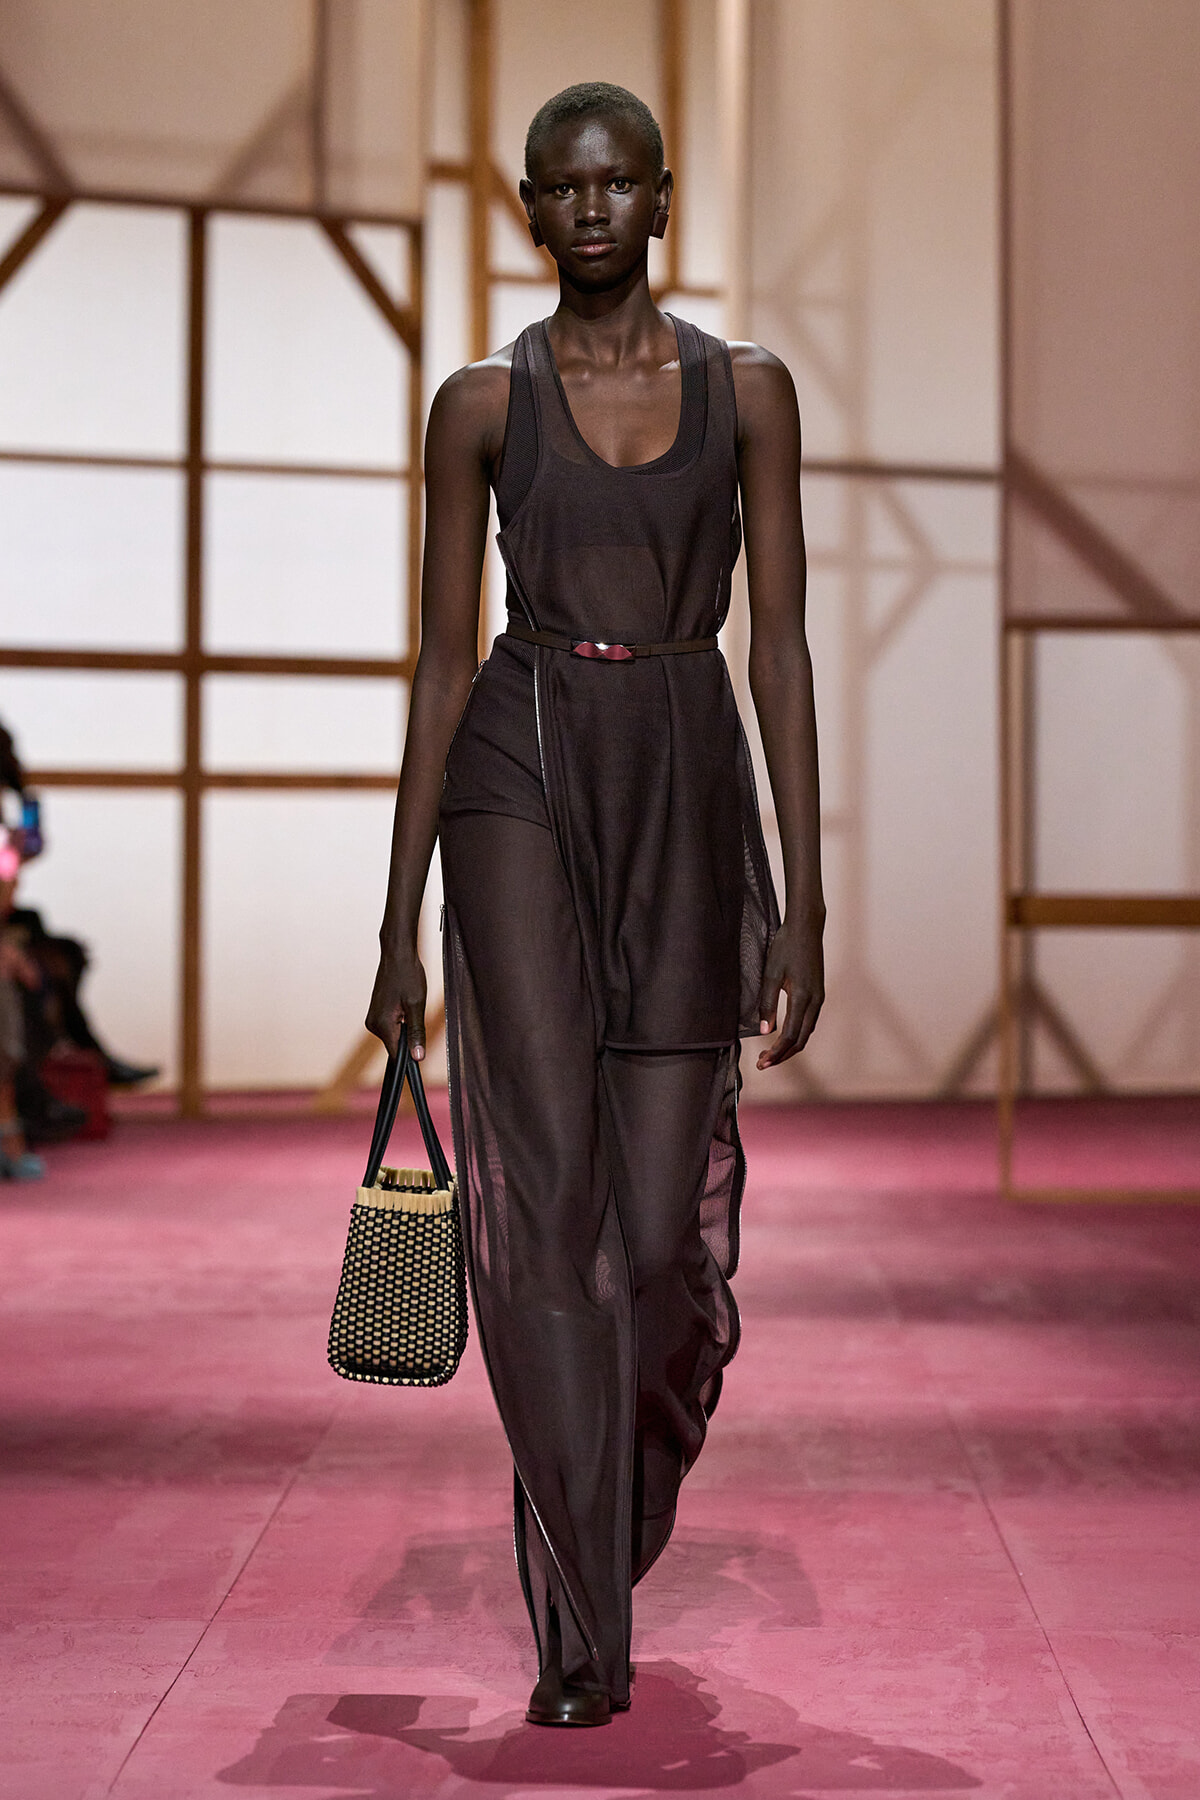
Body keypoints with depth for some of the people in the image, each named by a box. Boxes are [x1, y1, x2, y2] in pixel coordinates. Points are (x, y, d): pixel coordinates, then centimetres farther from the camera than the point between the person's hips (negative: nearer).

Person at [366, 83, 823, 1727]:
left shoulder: (746, 389, 7)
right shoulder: (481, 404, 6)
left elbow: (780, 646, 2)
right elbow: (443, 658, 5)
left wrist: (803, 901, -5)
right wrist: (399, 917, 2)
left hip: (686, 798, 1)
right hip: (520, 784, 0)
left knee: (662, 1225, 0)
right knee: (548, 1190, -12)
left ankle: (616, 1507, 35)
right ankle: (580, 1632, -2)